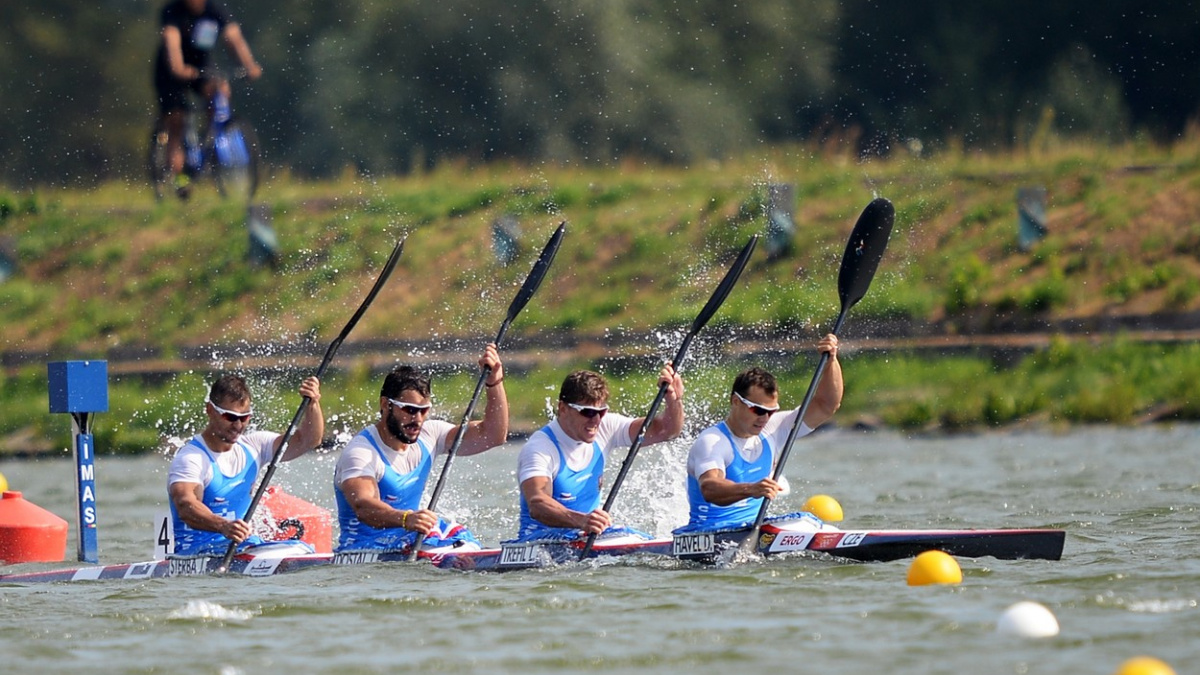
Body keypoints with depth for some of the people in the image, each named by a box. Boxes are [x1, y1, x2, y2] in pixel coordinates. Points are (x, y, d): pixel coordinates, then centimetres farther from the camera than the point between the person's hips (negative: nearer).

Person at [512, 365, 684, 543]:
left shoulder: (605, 429, 3)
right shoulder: (540, 447, -19)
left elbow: (665, 431, 0)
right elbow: (536, 505, -37)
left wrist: (674, 399, -24)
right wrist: (581, 520, -56)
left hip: (589, 531, 7)